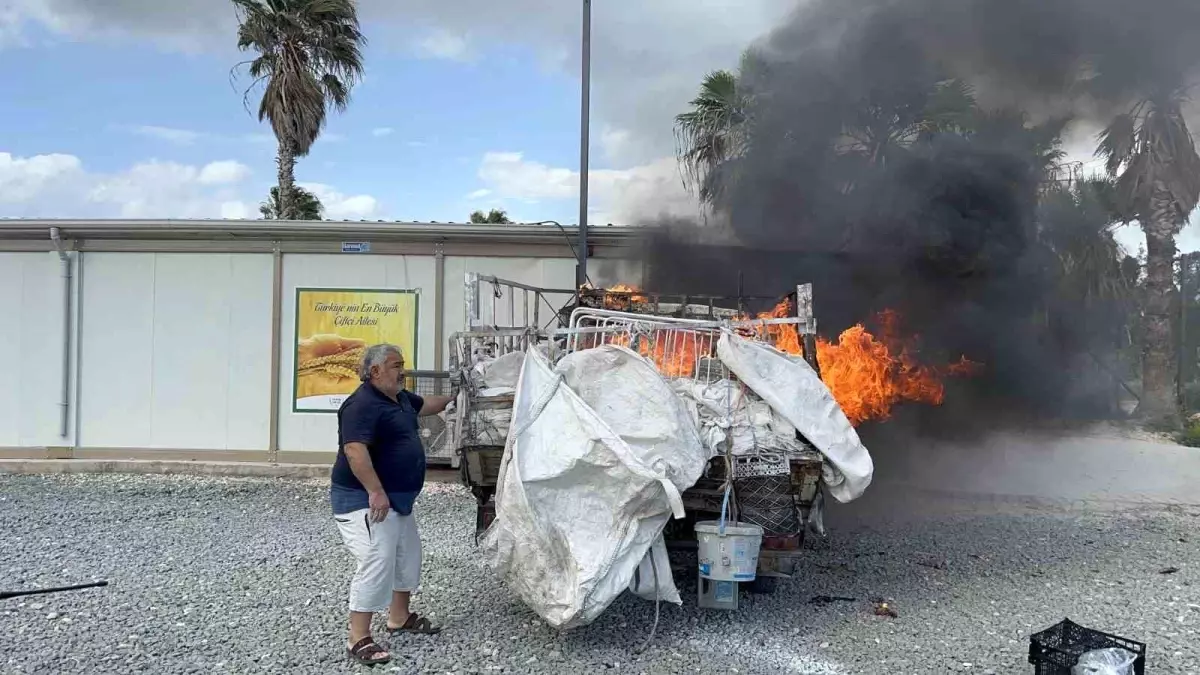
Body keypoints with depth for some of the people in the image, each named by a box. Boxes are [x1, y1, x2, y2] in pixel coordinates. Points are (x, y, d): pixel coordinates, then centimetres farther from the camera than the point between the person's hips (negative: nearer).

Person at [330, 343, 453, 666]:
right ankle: (358, 639, -9)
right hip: (365, 500, -11)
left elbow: (426, 404, 30)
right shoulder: (363, 404, -22)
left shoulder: (399, 398, 10)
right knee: (377, 564, -16)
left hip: (398, 498, 11)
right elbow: (354, 450, -32)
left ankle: (400, 617, 36)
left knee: (408, 557, 19)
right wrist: (375, 492, -35)